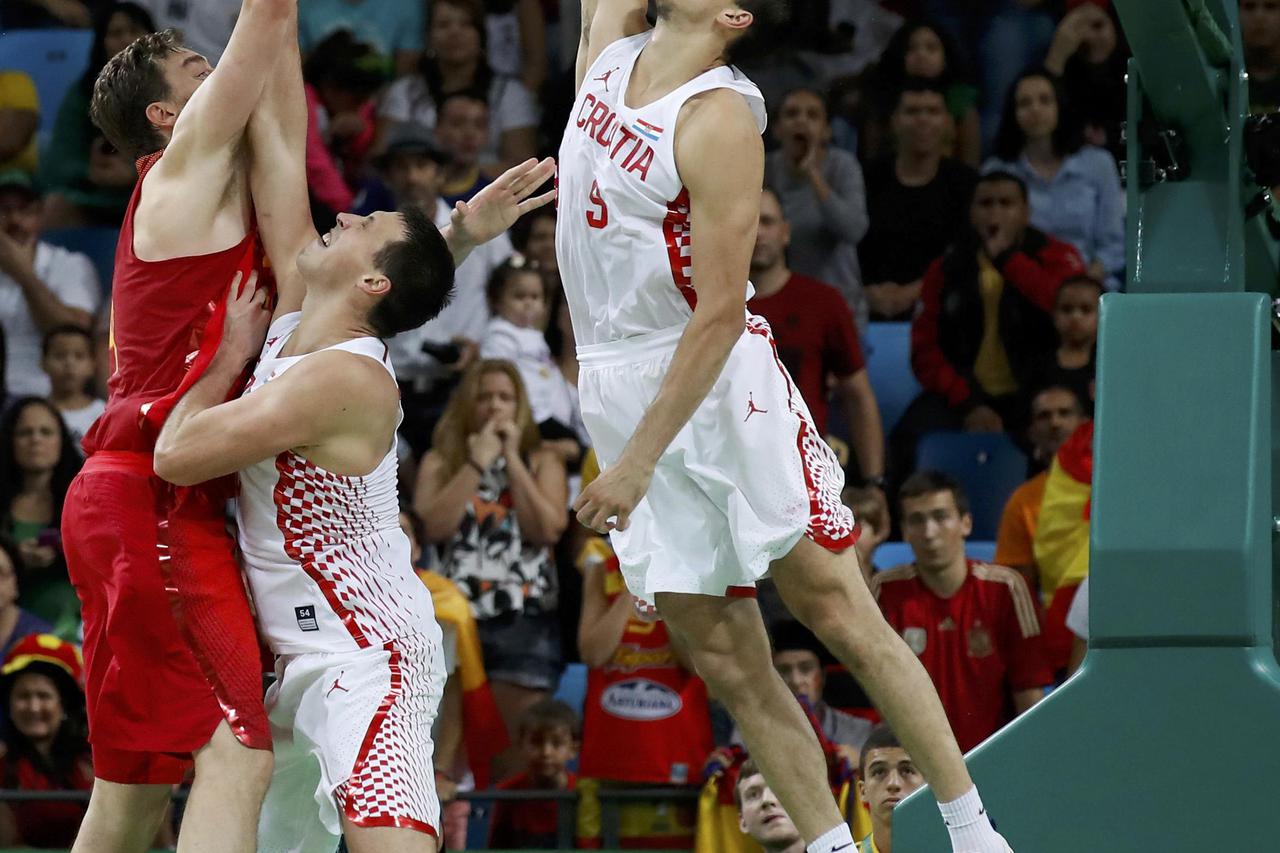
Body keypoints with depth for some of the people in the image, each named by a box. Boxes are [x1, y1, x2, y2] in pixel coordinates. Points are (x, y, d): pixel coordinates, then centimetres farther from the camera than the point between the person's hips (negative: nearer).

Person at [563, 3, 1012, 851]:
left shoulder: (720, 121, -15)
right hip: (617, 391, 7)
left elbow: (719, 312, -19)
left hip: (721, 381, -7)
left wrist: (639, 462, -22)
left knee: (840, 615, -6)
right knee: (726, 660, 3)